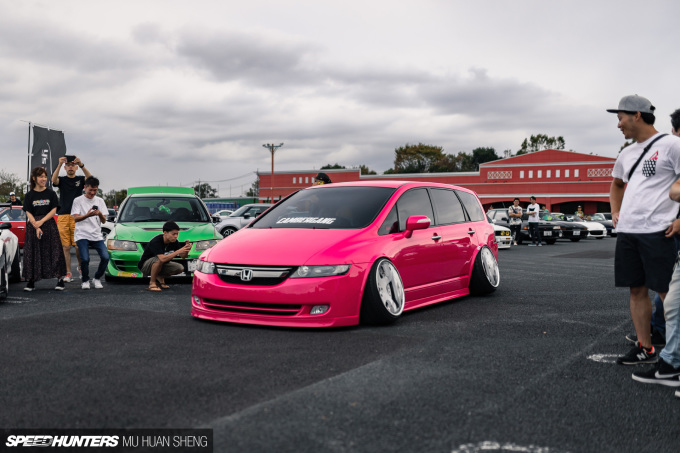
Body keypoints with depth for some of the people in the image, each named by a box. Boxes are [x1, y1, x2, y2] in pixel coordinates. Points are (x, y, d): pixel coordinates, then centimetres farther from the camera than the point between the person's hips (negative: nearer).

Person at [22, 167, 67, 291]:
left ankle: (60, 279, -4)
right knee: (32, 253, -1)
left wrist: (41, 221, -13)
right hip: (33, 226, 1)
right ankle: (31, 281, 5)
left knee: (54, 251, -6)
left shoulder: (51, 193, 5)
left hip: (49, 225, -1)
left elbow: (54, 210, 0)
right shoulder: (29, 195, 7)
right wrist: (36, 227, -13)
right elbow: (28, 213, 1)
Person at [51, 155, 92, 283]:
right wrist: (59, 165, -29)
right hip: (63, 216, 1)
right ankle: (68, 273, 6)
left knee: (78, 246, -5)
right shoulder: (62, 180, 10)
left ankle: (80, 266, 22)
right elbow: (54, 180, -14)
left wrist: (81, 165, -30)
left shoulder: (80, 179, 9)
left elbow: (90, 178, -13)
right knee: (66, 247, 1)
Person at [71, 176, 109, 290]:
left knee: (105, 257, -14)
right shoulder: (78, 200, 3)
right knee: (85, 259, -20)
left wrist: (100, 214, -14)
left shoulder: (99, 201, 13)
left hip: (97, 235, 3)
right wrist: (88, 215, -24)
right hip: (82, 235, -3)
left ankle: (97, 278, 9)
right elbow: (75, 218, -7)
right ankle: (85, 280, 6)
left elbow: (104, 221, 9)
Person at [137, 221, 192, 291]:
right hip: (145, 266, -7)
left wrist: (187, 250, -28)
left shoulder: (174, 242, -10)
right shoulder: (156, 241, -30)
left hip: (161, 265, 7)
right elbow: (163, 258, -44)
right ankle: (152, 283, -20)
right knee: (159, 259, -38)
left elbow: (183, 256, -6)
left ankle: (160, 277, 8)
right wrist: (179, 251, -47)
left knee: (180, 268, -14)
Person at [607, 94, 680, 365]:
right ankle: (645, 348, 18)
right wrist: (615, 212, 20)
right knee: (636, 289, 10)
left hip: (657, 231, -7)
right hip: (627, 231, 7)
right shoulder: (627, 153, 18)